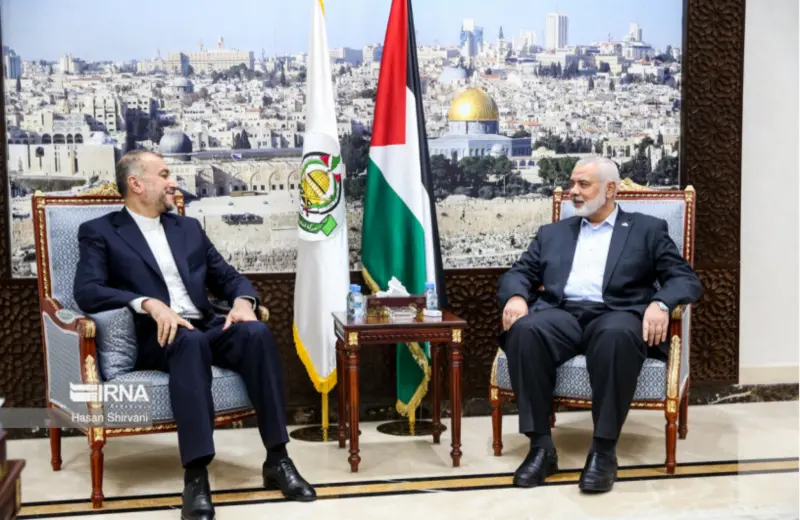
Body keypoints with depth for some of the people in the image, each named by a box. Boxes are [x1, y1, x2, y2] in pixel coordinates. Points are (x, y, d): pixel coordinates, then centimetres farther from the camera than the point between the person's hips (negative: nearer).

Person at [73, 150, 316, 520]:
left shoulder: (188, 228, 23)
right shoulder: (100, 232, 8)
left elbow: (228, 277, 19)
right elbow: (87, 292, -8)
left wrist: (243, 301, -6)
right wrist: (150, 304, -24)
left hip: (205, 327, 5)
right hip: (155, 337, -4)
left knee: (256, 331, -27)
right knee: (190, 341, -38)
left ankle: (277, 460, -24)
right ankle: (195, 476, -41)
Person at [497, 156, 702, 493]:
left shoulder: (648, 229, 16)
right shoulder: (552, 233, 25)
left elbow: (686, 279, 6)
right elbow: (518, 273, 18)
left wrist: (660, 303, -16)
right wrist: (515, 297, -7)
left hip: (615, 316, -2)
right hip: (561, 314, 3)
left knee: (616, 335, -39)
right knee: (525, 330, -32)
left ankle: (604, 450, -28)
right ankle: (541, 446, -25)